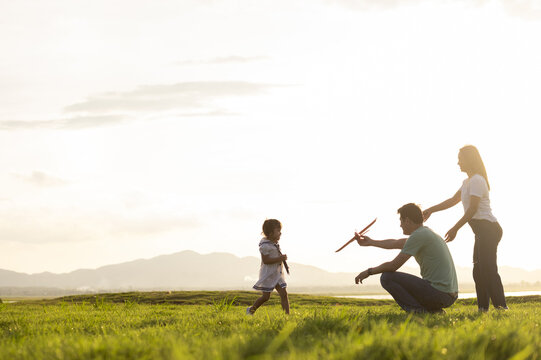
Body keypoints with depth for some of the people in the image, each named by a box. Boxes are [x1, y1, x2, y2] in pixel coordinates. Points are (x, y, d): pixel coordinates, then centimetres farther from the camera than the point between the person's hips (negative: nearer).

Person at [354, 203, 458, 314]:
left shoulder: (418, 236, -12)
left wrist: (369, 272, 5)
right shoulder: (426, 232, 17)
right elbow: (396, 243, 33)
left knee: (387, 277, -4)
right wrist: (370, 242, 44)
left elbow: (393, 265, -11)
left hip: (438, 292, -9)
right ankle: (433, 310, 11)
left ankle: (419, 311, -12)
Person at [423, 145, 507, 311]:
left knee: (488, 269, -16)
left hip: (488, 229, -11)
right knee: (479, 271, 8)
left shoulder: (476, 180, -12)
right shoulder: (468, 182, 21)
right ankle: (483, 307, 9)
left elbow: (472, 209, -17)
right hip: (482, 231, 11)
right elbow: (453, 200, 26)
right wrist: (431, 210, 20)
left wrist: (455, 228, -18)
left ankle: (501, 307, -19)